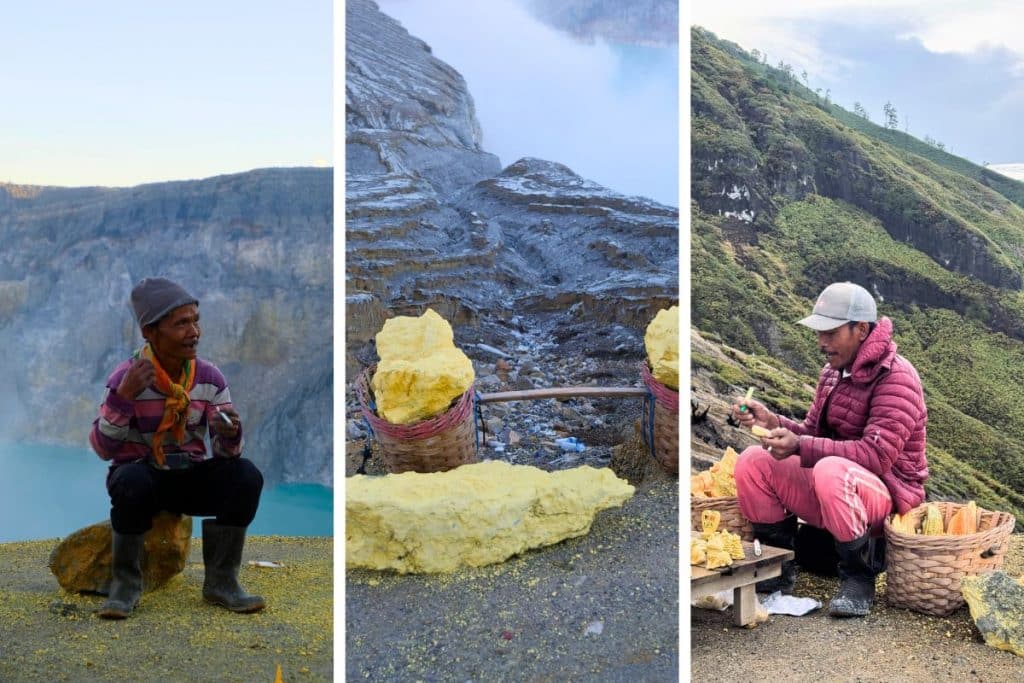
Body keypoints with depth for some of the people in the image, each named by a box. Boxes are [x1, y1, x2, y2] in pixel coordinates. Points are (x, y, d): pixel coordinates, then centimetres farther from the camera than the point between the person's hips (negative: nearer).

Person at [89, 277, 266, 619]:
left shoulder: (210, 377, -5)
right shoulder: (126, 376, -13)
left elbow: (225, 450, -6)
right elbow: (102, 448, -17)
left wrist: (230, 435, -31)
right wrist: (123, 395, -30)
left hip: (189, 477, 3)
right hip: (140, 474, -3)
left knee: (245, 475, -25)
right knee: (132, 481, -38)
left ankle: (220, 581, -11)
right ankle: (126, 582, -15)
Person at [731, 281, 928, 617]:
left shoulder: (896, 377, -17)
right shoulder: (833, 372, 9)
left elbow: (876, 455, -28)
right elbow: (814, 433, 11)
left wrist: (799, 447, -36)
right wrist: (772, 422, -10)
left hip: (887, 495, -7)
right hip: (833, 489, 8)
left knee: (830, 470, -39)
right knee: (752, 461, -11)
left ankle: (859, 577, -16)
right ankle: (778, 568, 2)